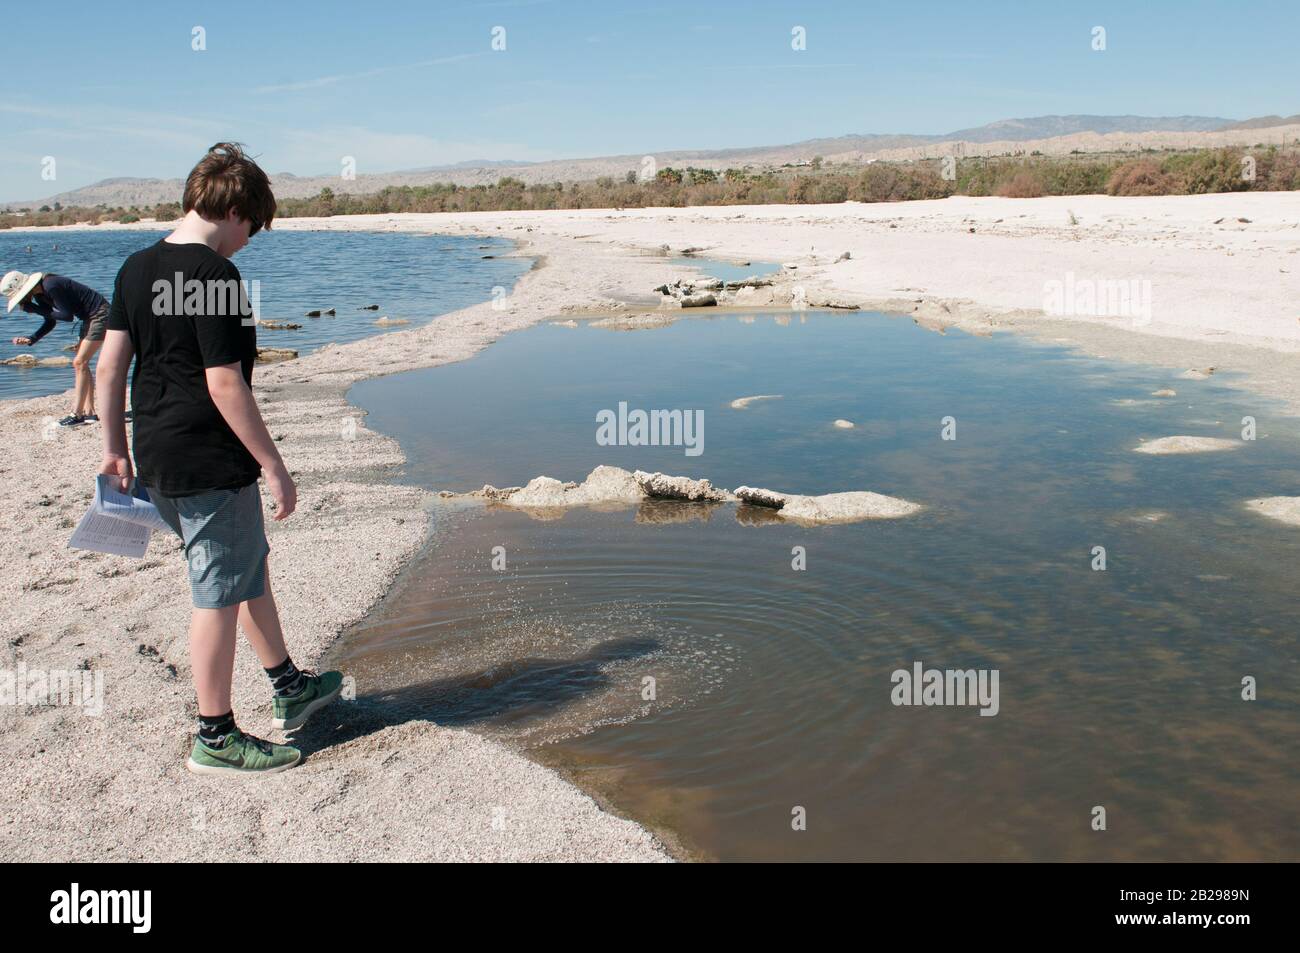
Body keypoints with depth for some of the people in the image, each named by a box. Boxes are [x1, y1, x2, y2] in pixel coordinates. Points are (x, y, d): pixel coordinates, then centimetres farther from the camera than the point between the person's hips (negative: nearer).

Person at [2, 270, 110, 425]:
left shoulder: (51, 287, -24)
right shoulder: (40, 294, 5)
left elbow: (67, 316, -20)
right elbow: (50, 322, 12)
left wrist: (35, 309, -16)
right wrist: (31, 339, -2)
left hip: (100, 315, -10)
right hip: (89, 318, 10)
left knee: (79, 363, -11)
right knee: (81, 363, 10)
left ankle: (77, 414, -8)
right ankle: (89, 412, 13)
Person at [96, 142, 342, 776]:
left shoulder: (137, 268, 8)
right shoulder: (214, 277, -18)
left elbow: (110, 366, 9)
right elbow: (225, 384, -22)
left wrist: (115, 448, 17)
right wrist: (274, 467, -16)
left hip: (157, 460, 9)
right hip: (210, 464, -9)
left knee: (251, 567, 21)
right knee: (220, 595, 3)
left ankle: (290, 689, 35)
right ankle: (216, 738, 15)